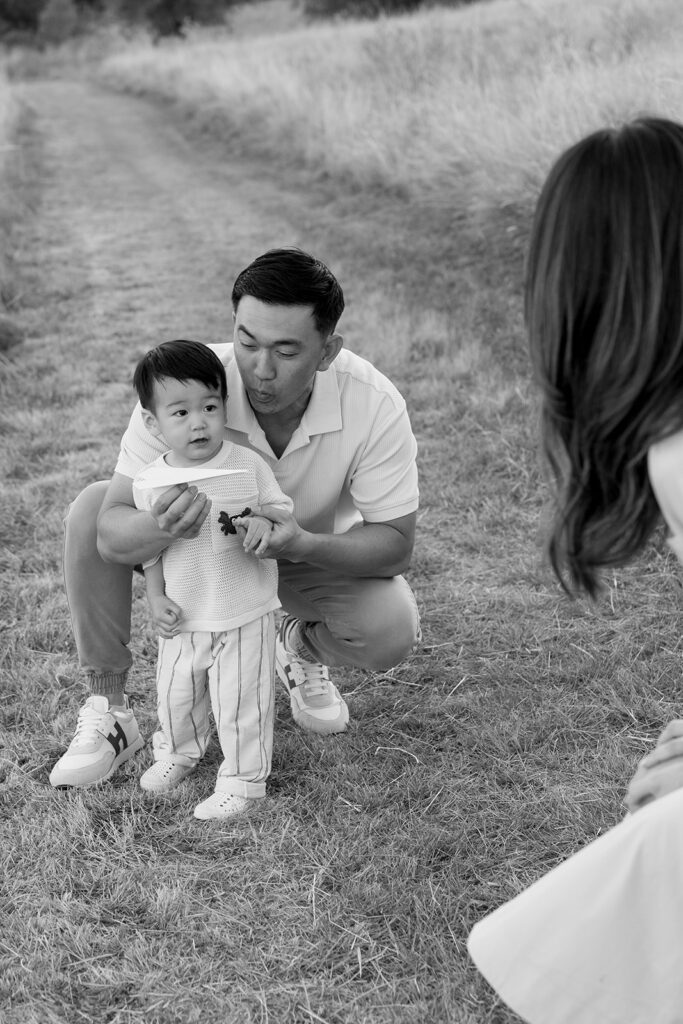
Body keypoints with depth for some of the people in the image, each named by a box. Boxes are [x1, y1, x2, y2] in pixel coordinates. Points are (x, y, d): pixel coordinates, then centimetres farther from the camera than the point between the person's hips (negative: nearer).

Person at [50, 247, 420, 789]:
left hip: (318, 554, 0)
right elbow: (112, 533, -33)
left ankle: (301, 648, 10)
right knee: (91, 510, -26)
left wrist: (304, 545, -44)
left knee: (392, 631, -29)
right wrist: (161, 526, -58)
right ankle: (107, 709, -8)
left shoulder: (374, 404, -31)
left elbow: (396, 543, -25)